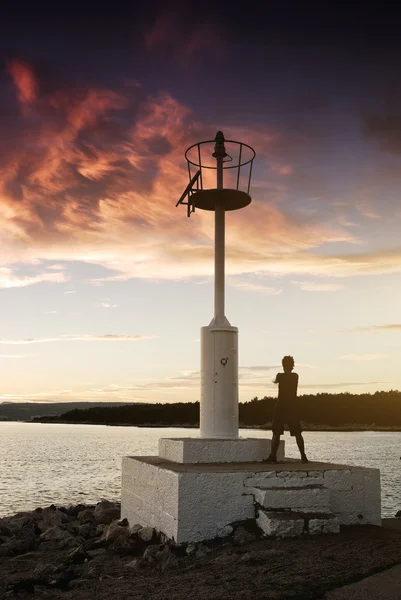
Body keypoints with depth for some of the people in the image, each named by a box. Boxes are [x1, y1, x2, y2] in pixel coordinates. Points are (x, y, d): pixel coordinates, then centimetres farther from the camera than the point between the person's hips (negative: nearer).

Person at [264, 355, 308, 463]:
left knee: (276, 433, 1)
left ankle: (273, 455, -4)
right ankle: (303, 456, 3)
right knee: (297, 433, 6)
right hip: (293, 407, 2)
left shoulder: (280, 376, -5)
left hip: (280, 407, -2)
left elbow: (275, 381, 16)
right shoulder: (296, 376, 3)